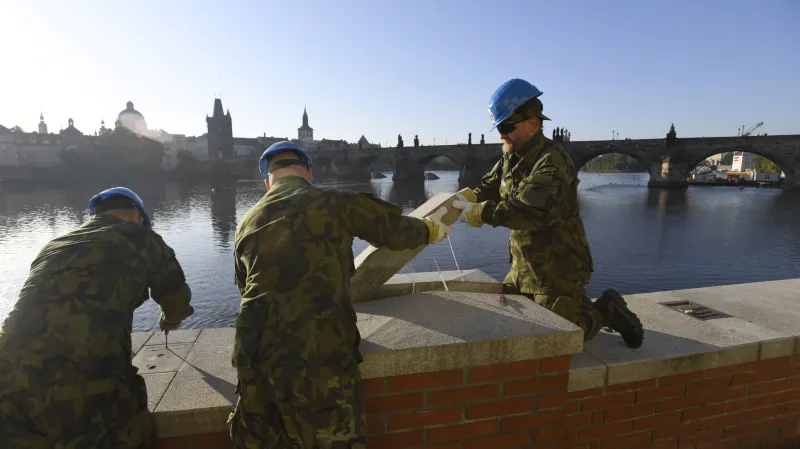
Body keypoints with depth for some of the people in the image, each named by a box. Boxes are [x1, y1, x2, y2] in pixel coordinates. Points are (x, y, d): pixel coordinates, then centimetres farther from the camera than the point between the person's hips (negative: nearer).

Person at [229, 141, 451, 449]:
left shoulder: (248, 222, 12)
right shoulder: (335, 204, -2)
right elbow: (397, 231, 4)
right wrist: (431, 229, 25)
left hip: (256, 356, 5)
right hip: (318, 356, -5)